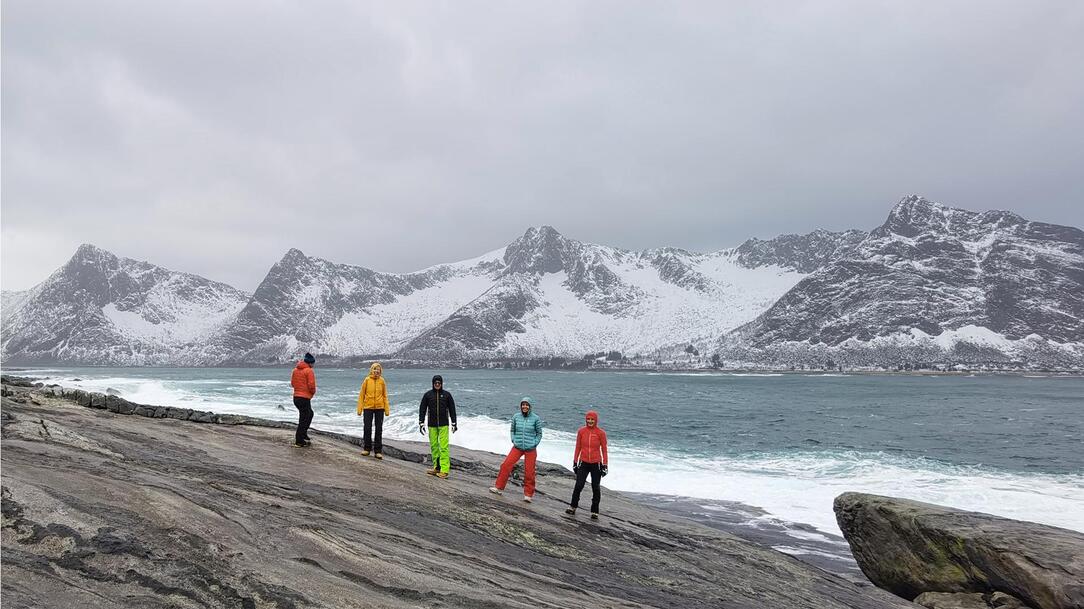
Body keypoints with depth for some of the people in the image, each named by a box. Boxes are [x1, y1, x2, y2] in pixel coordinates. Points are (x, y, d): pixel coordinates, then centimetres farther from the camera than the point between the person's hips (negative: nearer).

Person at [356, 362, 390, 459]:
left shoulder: (382, 381, 2)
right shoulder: (367, 380, -1)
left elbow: (385, 396, 6)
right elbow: (361, 395, 2)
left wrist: (387, 409, 1)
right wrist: (359, 408, -3)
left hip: (379, 408, 1)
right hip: (368, 407, -1)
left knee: (379, 429, 4)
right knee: (367, 428, 3)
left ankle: (378, 451, 10)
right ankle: (367, 448, 19)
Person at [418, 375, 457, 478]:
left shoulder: (447, 395, 3)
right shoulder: (428, 395, 4)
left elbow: (452, 410, 7)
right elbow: (422, 409, 6)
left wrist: (454, 424, 6)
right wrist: (421, 423, 1)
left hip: (443, 425, -2)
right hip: (431, 425, 2)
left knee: (444, 446, -8)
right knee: (434, 446, 5)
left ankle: (444, 470, -10)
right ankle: (436, 467, 14)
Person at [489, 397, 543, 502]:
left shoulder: (535, 418, -6)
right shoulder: (516, 417, 1)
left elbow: (539, 433, 3)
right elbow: (512, 430, 14)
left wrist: (534, 444, -6)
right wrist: (513, 440, 1)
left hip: (530, 449, -2)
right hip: (517, 447, 2)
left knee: (529, 472, 1)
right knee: (506, 465, -4)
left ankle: (528, 494, 13)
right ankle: (499, 487, 10)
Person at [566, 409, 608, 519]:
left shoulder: (600, 433, -5)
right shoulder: (581, 431, 0)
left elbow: (604, 450, -1)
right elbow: (578, 447, 8)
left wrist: (605, 465, -3)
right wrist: (575, 462, 8)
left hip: (596, 464, -1)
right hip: (583, 463, 1)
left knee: (596, 488, 6)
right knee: (578, 486, -2)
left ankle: (594, 512, 17)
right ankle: (573, 507, 18)